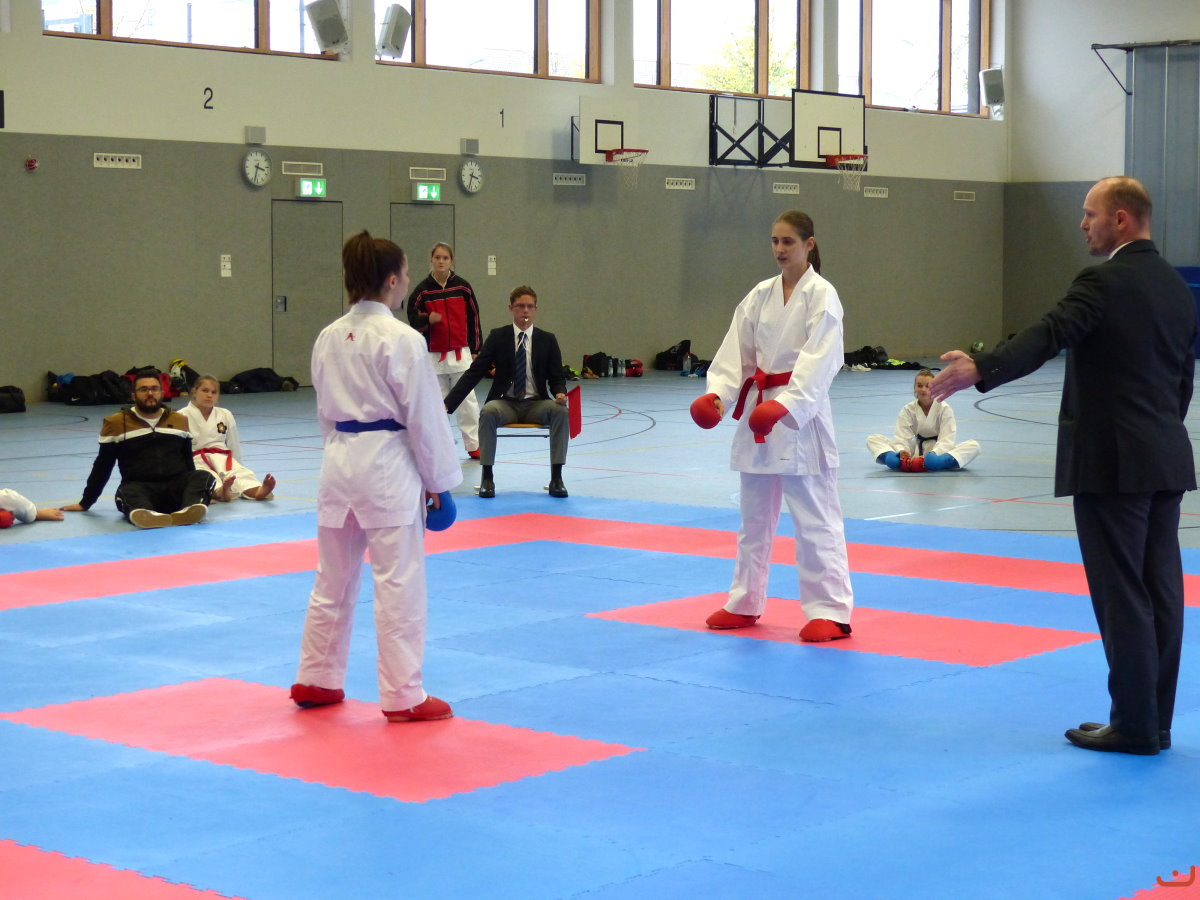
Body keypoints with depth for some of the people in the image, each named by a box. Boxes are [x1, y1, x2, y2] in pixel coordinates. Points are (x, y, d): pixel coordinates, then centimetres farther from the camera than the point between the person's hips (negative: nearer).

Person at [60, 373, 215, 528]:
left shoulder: (180, 420, 16)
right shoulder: (116, 423, 6)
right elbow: (102, 466, 10)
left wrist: (200, 492, 27)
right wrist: (85, 503, 12)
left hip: (176, 488, 3)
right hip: (139, 487, -3)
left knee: (204, 477, -27)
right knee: (126, 492, -36)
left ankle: (187, 513, -58)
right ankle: (147, 515, -70)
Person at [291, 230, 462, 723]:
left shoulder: (328, 338, 7)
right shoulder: (401, 339, -13)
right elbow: (425, 414, -9)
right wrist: (437, 478, 0)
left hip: (339, 462, 7)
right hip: (388, 466, -7)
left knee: (334, 579, 17)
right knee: (399, 584, -1)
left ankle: (315, 680, 28)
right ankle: (404, 697, 4)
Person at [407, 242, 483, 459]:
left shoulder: (462, 287, 2)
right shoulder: (423, 290, -1)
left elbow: (473, 318, 7)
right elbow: (413, 319, 4)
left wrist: (475, 349, 6)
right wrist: (427, 319, -18)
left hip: (461, 353, 0)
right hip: (434, 355, 0)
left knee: (467, 400, -2)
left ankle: (473, 446, 4)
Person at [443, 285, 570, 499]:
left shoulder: (547, 340, 4)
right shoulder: (498, 337, 1)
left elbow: (557, 378, 7)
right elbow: (474, 373, -2)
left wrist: (560, 393, -20)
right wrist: (448, 403, -14)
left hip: (536, 404, 1)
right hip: (506, 403, -1)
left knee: (561, 411, -30)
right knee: (488, 412, -34)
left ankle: (556, 478, -23)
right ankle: (486, 477, -24)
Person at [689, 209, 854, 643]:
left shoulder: (821, 295, -9)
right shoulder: (760, 295, 9)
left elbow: (818, 360, -19)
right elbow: (737, 351, 4)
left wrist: (787, 404, -31)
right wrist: (717, 392, -13)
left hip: (801, 413, -7)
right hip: (757, 410, 7)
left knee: (815, 516, -6)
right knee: (754, 514, 15)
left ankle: (830, 611, -1)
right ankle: (745, 603, 27)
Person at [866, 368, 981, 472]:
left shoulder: (944, 408, -7)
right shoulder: (908, 410, -1)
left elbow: (946, 440, -15)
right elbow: (902, 436, -10)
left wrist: (932, 454, -36)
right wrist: (902, 451, -35)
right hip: (915, 449, 2)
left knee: (974, 446, -28)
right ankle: (903, 461, -43)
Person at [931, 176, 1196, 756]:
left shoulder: (1104, 284, -13)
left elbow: (1049, 335, -28)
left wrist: (979, 371, -38)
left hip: (1110, 462, -8)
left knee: (1120, 592, -2)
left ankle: (1135, 725, 2)